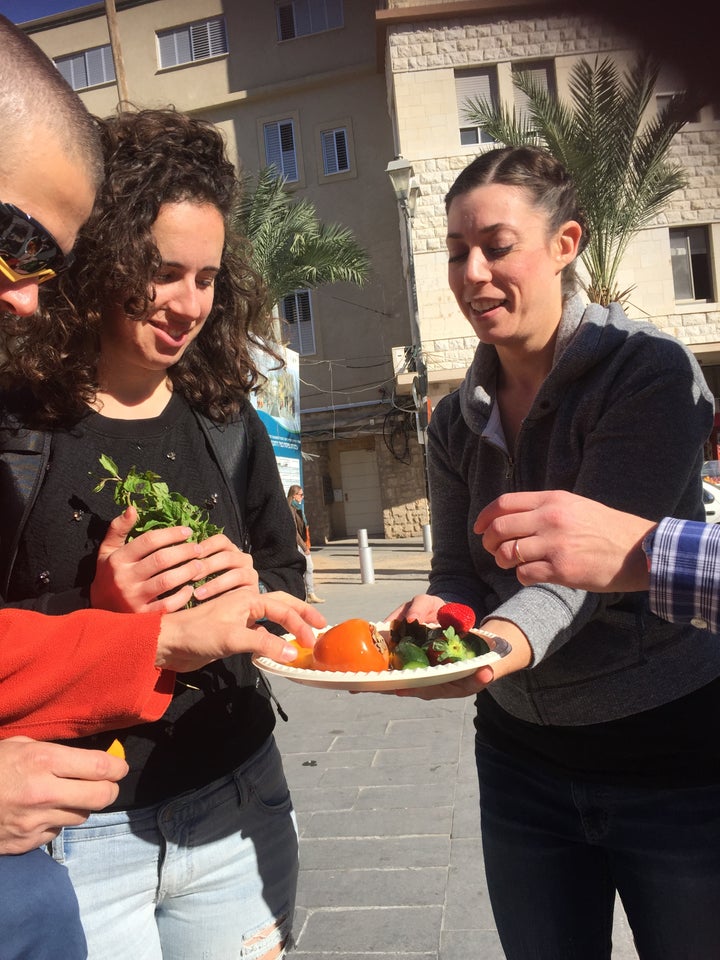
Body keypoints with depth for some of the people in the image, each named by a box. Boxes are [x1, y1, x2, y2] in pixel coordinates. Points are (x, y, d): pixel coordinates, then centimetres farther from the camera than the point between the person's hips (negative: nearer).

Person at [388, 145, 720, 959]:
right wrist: (434, 617, -22)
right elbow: (457, 569, 0)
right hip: (522, 755, 5)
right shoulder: (458, 419, 3)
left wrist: (510, 639, -41)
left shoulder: (650, 371, -13)